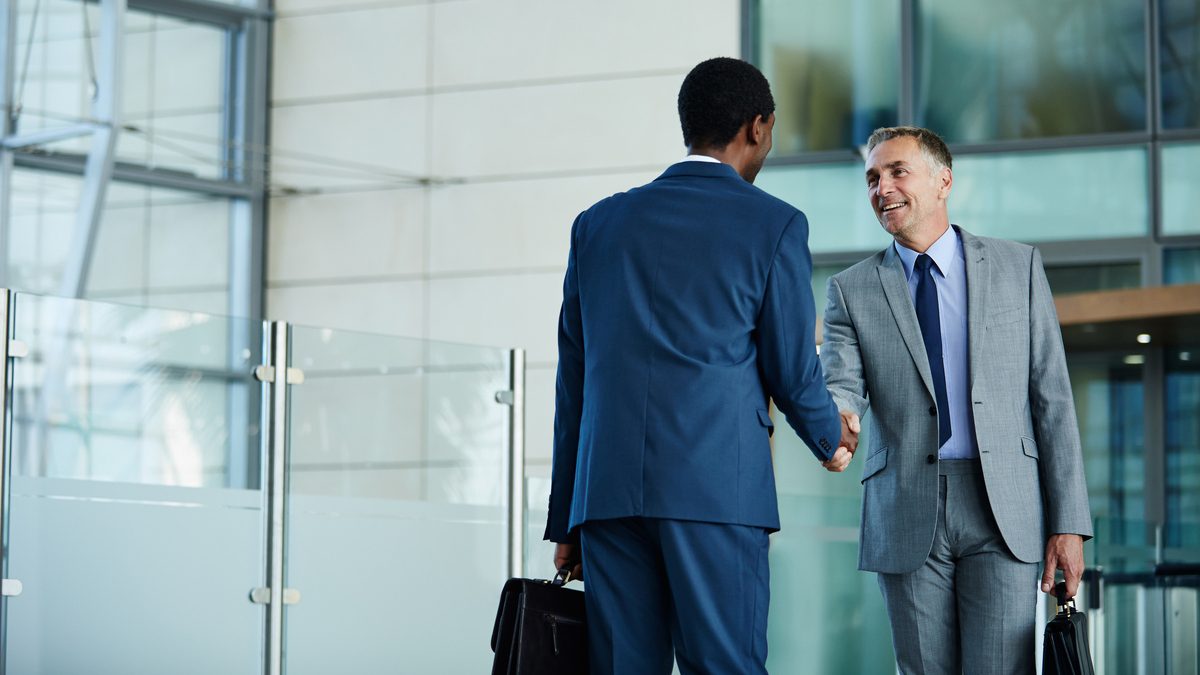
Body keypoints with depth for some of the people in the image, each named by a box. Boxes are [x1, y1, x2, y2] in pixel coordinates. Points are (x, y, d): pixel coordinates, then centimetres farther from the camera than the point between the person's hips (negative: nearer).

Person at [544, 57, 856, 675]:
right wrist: (831, 441, 27)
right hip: (717, 486, -4)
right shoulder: (773, 224, 4)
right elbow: (792, 371, 5)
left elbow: (572, 381, 16)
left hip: (606, 489, 4)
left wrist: (566, 519, 19)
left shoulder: (599, 223, 16)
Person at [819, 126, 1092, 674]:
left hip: (1004, 510, -1)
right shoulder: (852, 290, 10)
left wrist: (1068, 522, -1)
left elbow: (1052, 397, 6)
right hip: (907, 519, 1)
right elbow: (840, 386, -3)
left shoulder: (1018, 267, 9)